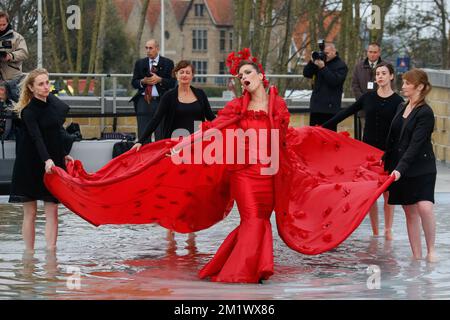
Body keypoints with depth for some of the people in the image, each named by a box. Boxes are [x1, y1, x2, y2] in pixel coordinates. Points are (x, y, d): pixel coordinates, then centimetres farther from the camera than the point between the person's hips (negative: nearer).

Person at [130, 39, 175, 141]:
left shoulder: (167, 63, 6)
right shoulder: (140, 63, 13)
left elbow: (172, 83, 0)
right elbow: (134, 83, 9)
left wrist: (159, 80, -14)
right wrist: (143, 81, -10)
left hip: (161, 102, -2)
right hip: (144, 102, 2)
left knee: (160, 136, -1)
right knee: (143, 135, -2)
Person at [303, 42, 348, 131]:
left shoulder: (341, 66, -3)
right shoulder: (320, 61, 13)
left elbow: (335, 80, -18)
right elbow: (306, 73, 9)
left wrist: (323, 68, -20)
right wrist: (312, 62, -7)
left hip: (330, 106, -6)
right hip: (316, 105, 6)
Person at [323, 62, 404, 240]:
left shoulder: (398, 102, -4)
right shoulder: (368, 97, 4)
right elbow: (346, 113, 9)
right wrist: (324, 126, 8)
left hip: (388, 152, -3)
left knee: (387, 192, 1)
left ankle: (388, 231, 11)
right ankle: (375, 232, 12)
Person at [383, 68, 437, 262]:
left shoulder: (425, 113, -13)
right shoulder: (402, 108, 9)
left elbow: (415, 144, -21)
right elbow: (393, 139, 18)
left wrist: (400, 168, -27)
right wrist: (386, 160, 20)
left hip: (421, 169, -7)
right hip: (399, 167, 7)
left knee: (424, 207, -20)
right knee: (410, 212, 7)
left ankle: (431, 250, -6)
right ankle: (416, 255, 10)